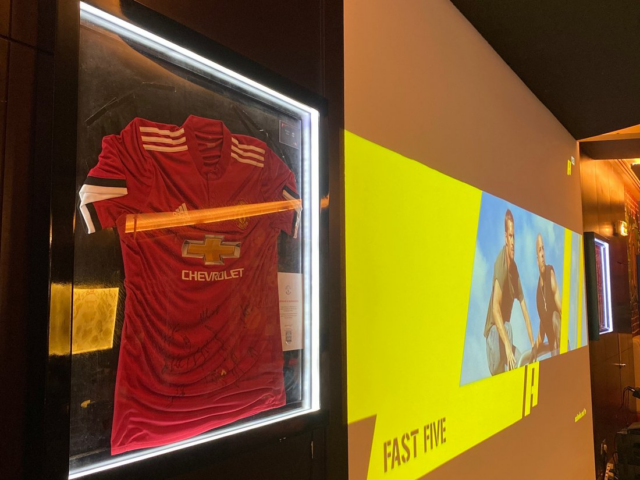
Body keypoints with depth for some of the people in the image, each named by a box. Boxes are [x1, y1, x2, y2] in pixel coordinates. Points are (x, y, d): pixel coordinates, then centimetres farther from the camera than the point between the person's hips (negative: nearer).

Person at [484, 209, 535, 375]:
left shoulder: (514, 267, 6)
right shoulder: (500, 262, -20)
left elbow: (524, 307, 10)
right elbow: (495, 308, -30)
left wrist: (533, 342, 7)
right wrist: (507, 345, -35)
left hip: (507, 329, 8)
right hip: (495, 330, -8)